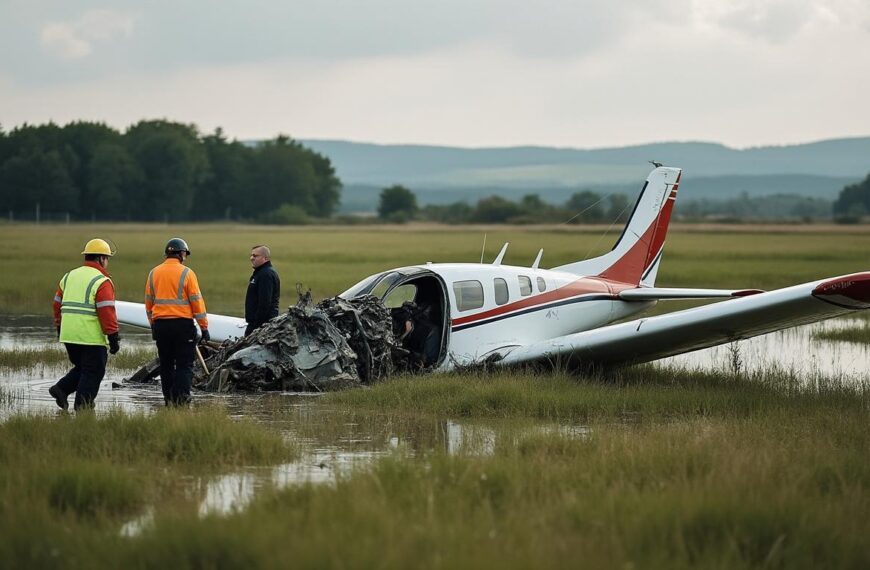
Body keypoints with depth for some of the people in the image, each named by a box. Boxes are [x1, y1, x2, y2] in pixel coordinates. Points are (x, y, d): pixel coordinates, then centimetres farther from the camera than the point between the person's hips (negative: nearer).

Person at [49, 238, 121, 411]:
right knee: (93, 373, 2)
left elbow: (58, 304, 18)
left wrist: (59, 328, 27)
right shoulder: (102, 282, -9)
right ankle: (82, 408, 0)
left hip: (68, 336, 7)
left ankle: (62, 389, 4)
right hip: (91, 337, -7)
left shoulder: (69, 276, 14)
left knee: (81, 368, 22)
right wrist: (113, 337, -11)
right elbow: (107, 312, -15)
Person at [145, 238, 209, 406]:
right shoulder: (186, 273, -7)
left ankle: (169, 400, 14)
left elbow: (149, 302, 13)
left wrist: (153, 324, 23)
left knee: (166, 365, 12)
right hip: (183, 324, -4)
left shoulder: (153, 273, 8)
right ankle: (182, 400, -12)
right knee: (184, 364, -1)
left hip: (160, 324, 4)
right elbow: (197, 301, -7)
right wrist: (204, 327, -2)